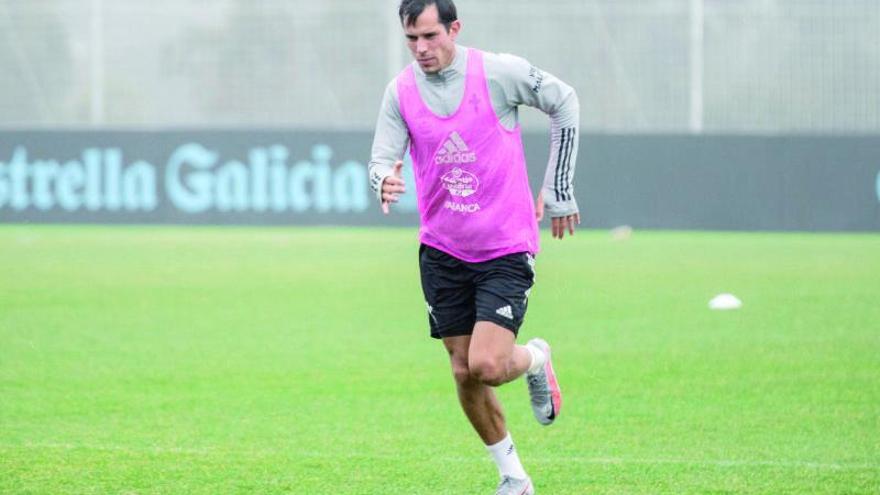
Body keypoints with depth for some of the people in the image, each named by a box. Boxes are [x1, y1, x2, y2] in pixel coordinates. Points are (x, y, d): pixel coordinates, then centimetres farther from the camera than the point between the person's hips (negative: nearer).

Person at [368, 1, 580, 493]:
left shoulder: (499, 72, -12)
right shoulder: (400, 92, -4)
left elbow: (564, 102, 1)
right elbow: (382, 160, -4)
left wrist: (558, 190, 2)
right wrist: (384, 181, -30)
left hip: (506, 249, -4)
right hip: (442, 252, 4)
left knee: (488, 366, -18)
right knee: (465, 375, 5)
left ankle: (536, 359, 18)